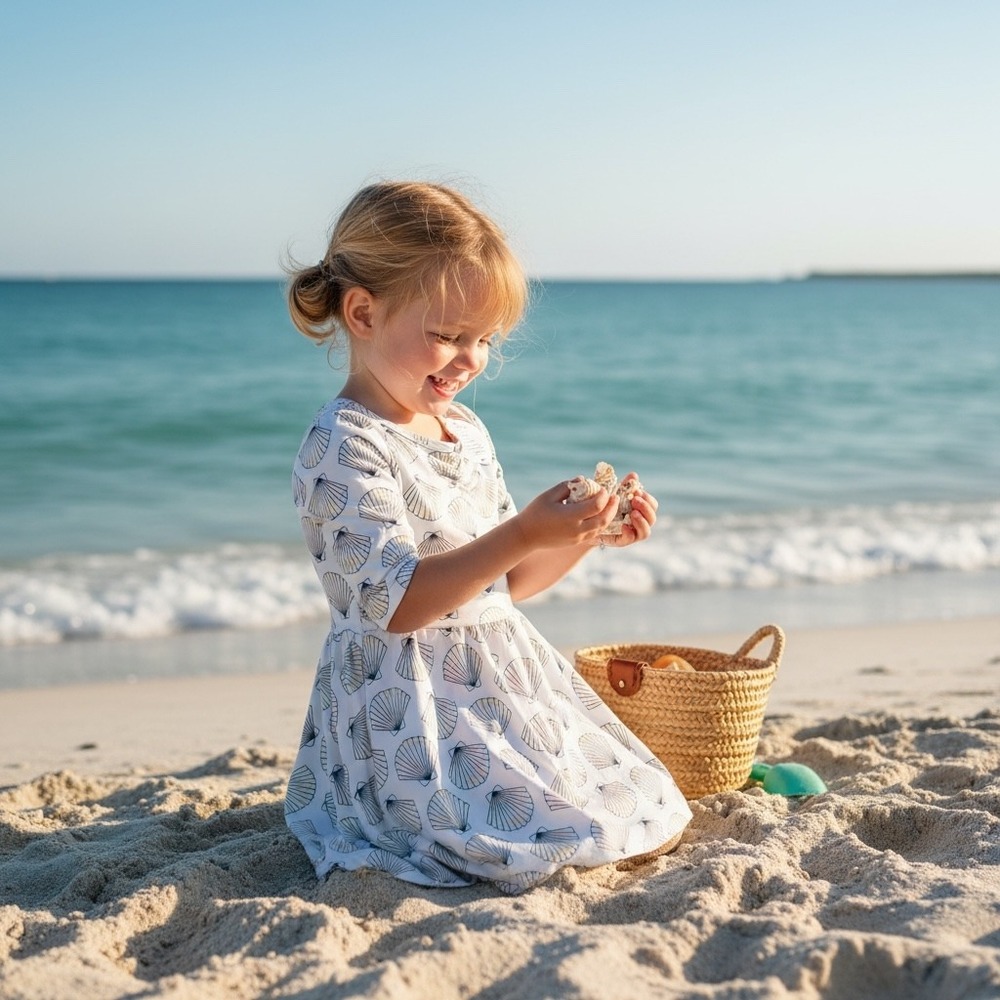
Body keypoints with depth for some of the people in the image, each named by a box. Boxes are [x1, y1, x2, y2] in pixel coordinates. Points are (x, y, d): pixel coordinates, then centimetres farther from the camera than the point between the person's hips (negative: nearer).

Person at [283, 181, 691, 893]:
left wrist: (584, 536, -1)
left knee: (648, 824, 9)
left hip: (505, 683, 9)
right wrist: (524, 534, -29)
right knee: (562, 842, -18)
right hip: (413, 711, -8)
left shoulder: (465, 430, 11)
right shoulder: (343, 448, -16)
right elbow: (398, 605, -23)